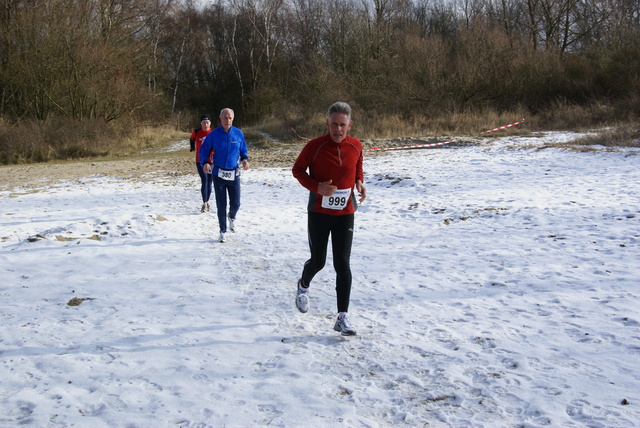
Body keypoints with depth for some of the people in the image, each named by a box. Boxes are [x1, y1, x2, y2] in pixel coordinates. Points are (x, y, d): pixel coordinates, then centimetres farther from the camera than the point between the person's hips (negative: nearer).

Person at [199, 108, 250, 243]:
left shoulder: (238, 134, 1)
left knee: (235, 204, 3)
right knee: (221, 205, 3)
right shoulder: (213, 134, -4)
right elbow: (204, 150, 2)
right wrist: (205, 163, -17)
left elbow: (244, 150, 13)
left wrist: (245, 159, -8)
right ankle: (223, 231, 17)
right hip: (218, 174, -1)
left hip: (234, 174, 1)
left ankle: (232, 217, 39)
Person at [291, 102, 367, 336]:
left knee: (343, 264, -4)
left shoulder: (356, 146, -2)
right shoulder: (315, 146, -13)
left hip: (345, 214, 2)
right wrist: (316, 187, -18)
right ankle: (303, 285, 44)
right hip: (319, 213, -2)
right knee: (318, 261, 8)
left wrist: (359, 182, -4)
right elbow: (297, 169, -2)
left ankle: (342, 317, 1)